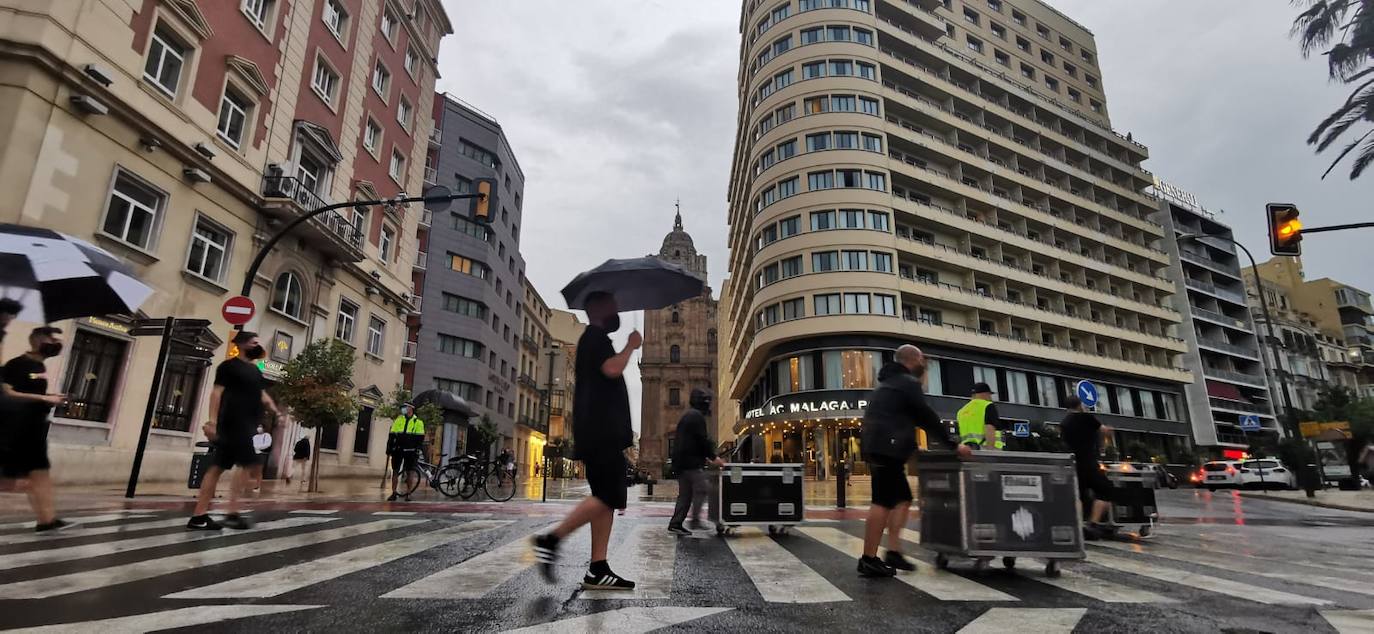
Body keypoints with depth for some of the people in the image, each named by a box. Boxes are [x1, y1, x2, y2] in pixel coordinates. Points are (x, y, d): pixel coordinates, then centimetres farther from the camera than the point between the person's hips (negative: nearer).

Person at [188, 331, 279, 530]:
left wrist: (276, 412, 12)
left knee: (218, 467, 7)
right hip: (233, 422, -8)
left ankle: (199, 516, 10)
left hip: (246, 423, 8)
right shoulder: (229, 366, -3)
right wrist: (213, 420, -21)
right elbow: (217, 392, -11)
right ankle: (232, 514, -9)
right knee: (246, 464, -11)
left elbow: (261, 394, 26)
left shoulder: (255, 370, 21)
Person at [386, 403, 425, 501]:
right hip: (398, 450, 3)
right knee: (395, 471, 3)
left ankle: (408, 494, 10)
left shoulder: (418, 422, 3)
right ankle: (393, 493, 11)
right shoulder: (398, 420, 11)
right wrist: (389, 448, 5)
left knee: (409, 472, 1)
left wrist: (417, 450, -8)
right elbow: (392, 435, 12)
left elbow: (420, 438, -1)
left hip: (410, 451, -3)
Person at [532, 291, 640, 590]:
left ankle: (598, 570, 5)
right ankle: (551, 539, -8)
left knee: (607, 500, 5)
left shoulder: (595, 340, 26)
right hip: (600, 434, -10)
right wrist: (631, 345, -5)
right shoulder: (595, 336, -5)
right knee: (609, 496, -14)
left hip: (603, 434, 10)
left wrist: (623, 429, 30)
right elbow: (612, 369, -23)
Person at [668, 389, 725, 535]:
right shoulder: (697, 416, -8)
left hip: (681, 462, 10)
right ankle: (695, 520, -13)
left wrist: (706, 457, 24)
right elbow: (703, 440, -14)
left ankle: (675, 524, 7)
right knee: (702, 489, -8)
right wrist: (713, 458, -4)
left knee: (685, 494, 10)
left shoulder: (686, 416, 23)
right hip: (692, 462, -10)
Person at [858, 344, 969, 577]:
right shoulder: (908, 383, -4)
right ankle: (868, 559, -10)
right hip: (887, 447, -10)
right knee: (883, 502, -10)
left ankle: (893, 552, 9)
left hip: (878, 447, 10)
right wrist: (953, 444, 1)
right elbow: (927, 417, -6)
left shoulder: (890, 383, 27)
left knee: (902, 498, 13)